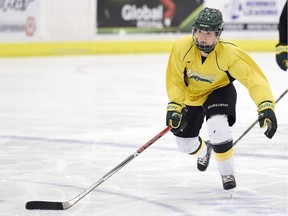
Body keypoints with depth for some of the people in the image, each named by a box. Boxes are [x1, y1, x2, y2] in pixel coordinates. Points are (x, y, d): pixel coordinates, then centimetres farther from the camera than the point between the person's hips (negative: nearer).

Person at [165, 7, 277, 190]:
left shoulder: (229, 54, -35)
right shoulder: (182, 47, -30)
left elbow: (254, 79, -38)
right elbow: (175, 79, -17)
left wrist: (266, 106, -51)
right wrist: (174, 107, -27)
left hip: (219, 91, -3)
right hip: (191, 94, 3)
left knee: (217, 127, -32)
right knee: (185, 144, 11)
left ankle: (227, 173, -8)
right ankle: (204, 150, 51)